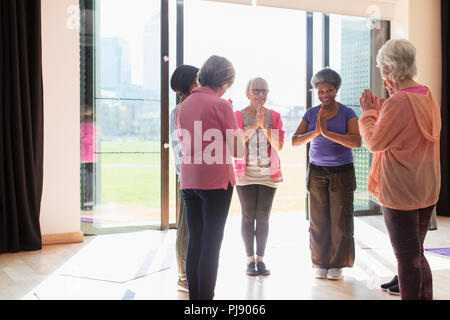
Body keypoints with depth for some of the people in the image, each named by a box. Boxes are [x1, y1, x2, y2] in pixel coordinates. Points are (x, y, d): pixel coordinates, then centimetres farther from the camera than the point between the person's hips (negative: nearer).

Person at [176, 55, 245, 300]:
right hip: (216, 181, -6)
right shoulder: (221, 105, -10)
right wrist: (239, 133, 10)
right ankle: (205, 297, 4)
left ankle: (194, 297, 17)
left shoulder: (184, 105, 8)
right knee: (211, 245, 1)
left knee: (194, 243, 11)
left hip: (188, 182, 6)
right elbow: (238, 152, -8)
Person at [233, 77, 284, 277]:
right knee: (248, 216, 0)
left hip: (268, 174, 1)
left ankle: (260, 259, 11)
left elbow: (278, 146, -5)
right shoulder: (238, 116, 1)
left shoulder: (274, 117, 5)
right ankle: (250, 260, 9)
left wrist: (264, 125, -17)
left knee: (263, 217, 2)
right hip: (245, 173, -1)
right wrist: (254, 125, -19)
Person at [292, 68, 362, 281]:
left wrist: (327, 132, -26)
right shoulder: (310, 114, 5)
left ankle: (337, 264, 14)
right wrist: (315, 132, -21)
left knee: (340, 220, 1)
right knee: (318, 220, 5)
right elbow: (295, 141, -4)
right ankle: (321, 263, 17)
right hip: (317, 172, 2)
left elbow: (357, 141, -18)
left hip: (342, 172, -2)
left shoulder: (347, 114, -4)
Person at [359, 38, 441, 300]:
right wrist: (380, 110, 14)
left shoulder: (398, 101, -20)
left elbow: (374, 142, -12)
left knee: (407, 257, 1)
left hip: (400, 190, -9)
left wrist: (369, 112, 1)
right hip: (427, 189, 9)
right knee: (417, 254, 19)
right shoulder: (428, 97, 7)